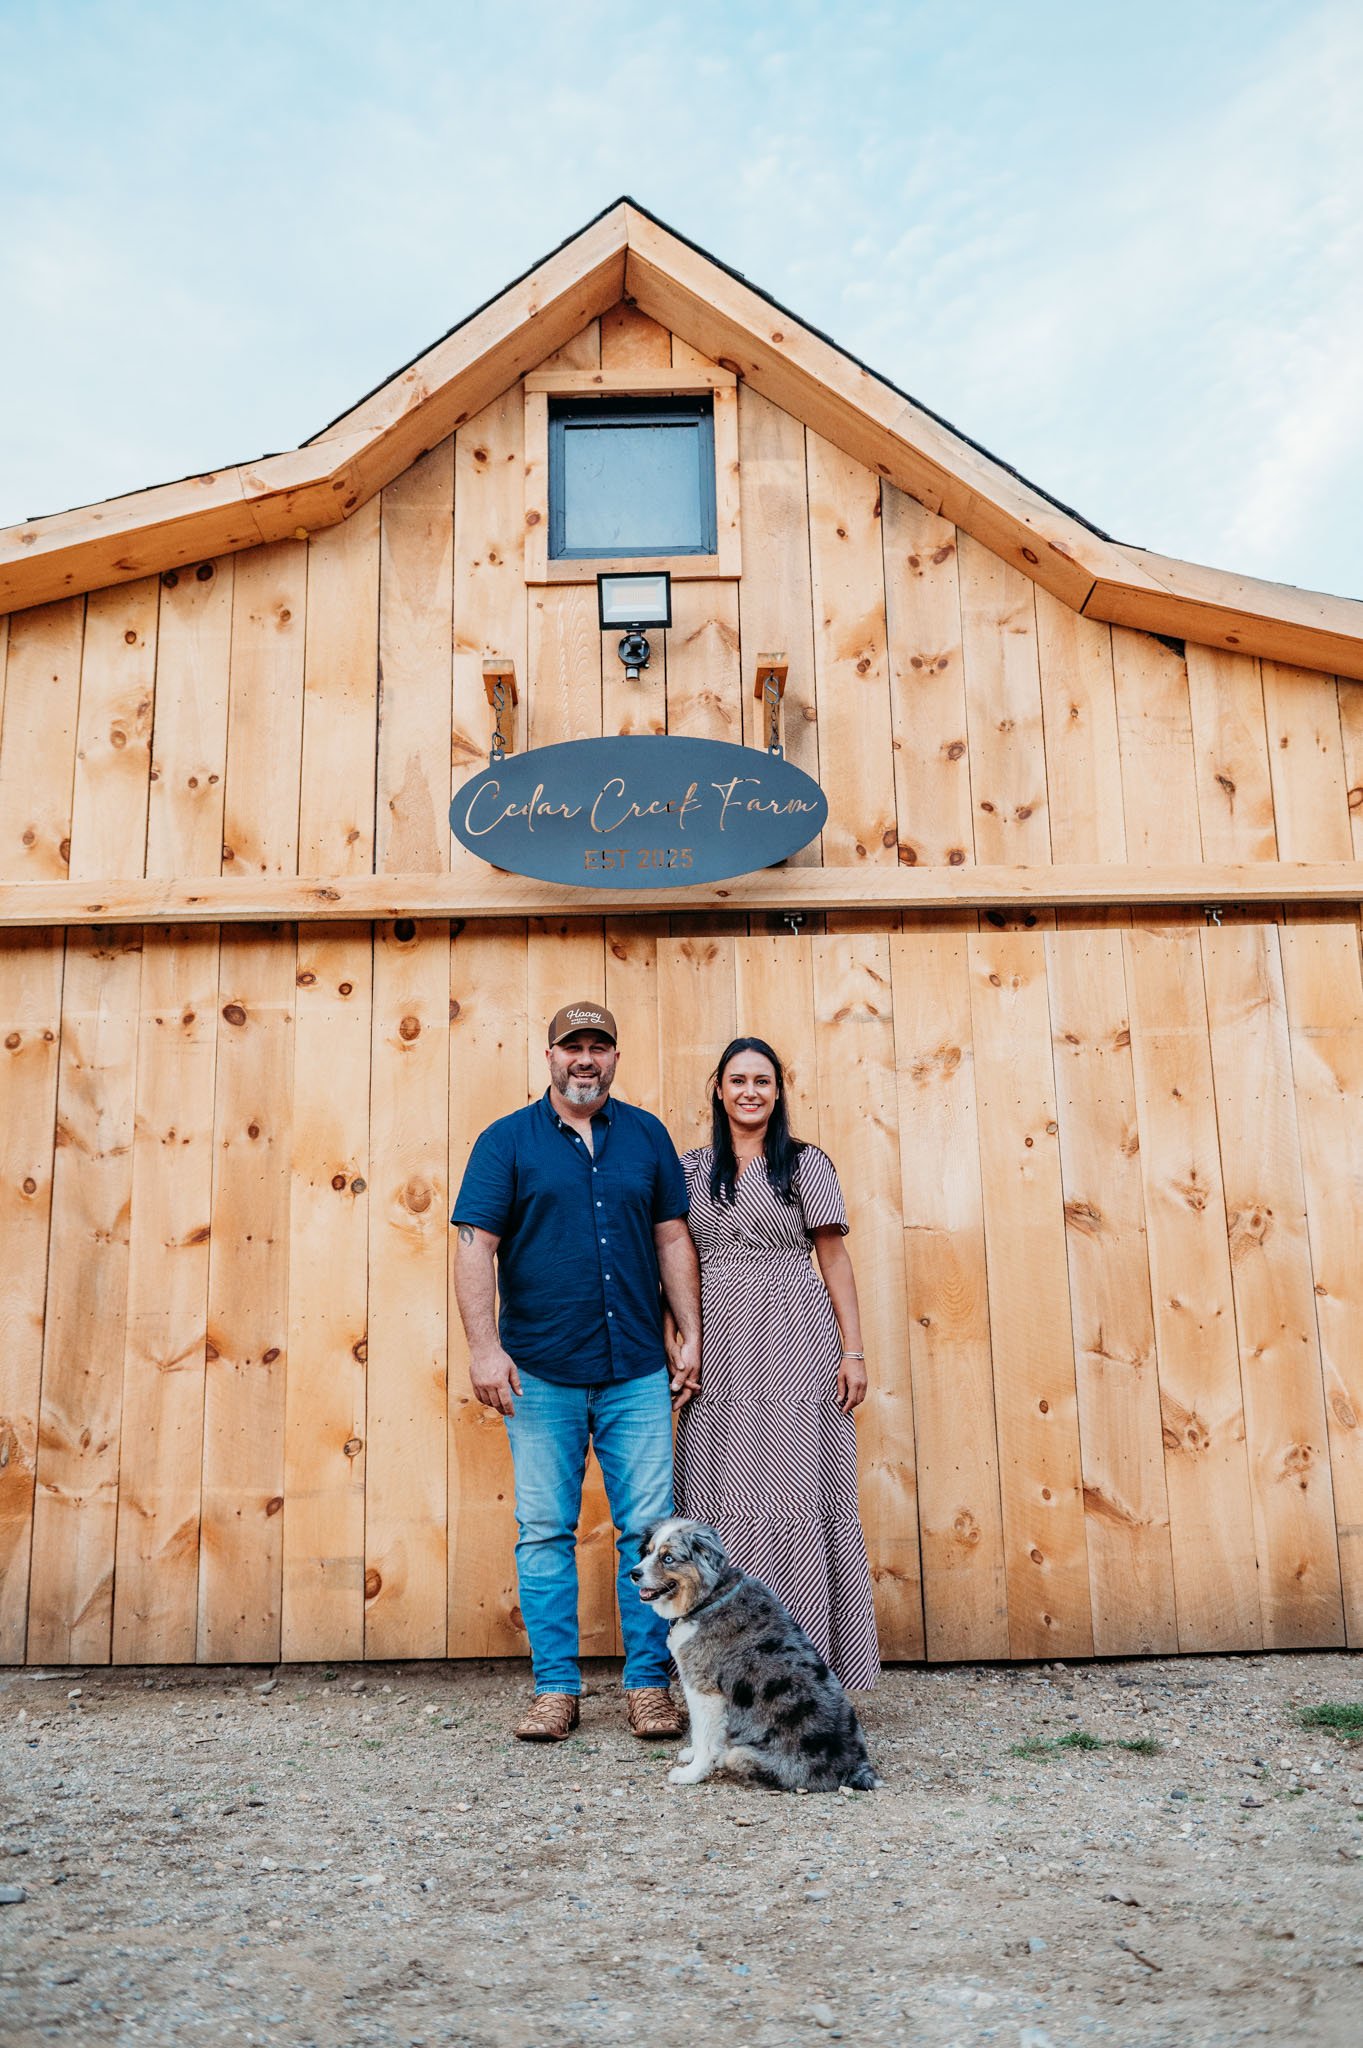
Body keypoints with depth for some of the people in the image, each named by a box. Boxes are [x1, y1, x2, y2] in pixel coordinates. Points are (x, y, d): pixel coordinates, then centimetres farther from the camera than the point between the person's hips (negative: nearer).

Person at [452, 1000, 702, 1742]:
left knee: (649, 1529, 3)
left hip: (638, 1372, 2)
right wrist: (483, 1345, -13)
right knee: (544, 1532, 5)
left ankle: (648, 1684, 15)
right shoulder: (506, 1140, 2)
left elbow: (673, 1237, 10)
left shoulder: (646, 1136, 9)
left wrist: (690, 1334, 4)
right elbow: (474, 1243, -4)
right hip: (541, 1373, -1)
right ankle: (555, 1688, 16)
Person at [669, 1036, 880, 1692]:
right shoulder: (692, 1169, 12)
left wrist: (853, 1351, -5)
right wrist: (672, 1342, 0)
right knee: (722, 1497, 4)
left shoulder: (806, 1164, 4)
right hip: (718, 1352, 3)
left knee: (798, 1489, -2)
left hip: (793, 1346, -2)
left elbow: (835, 1258, 1)